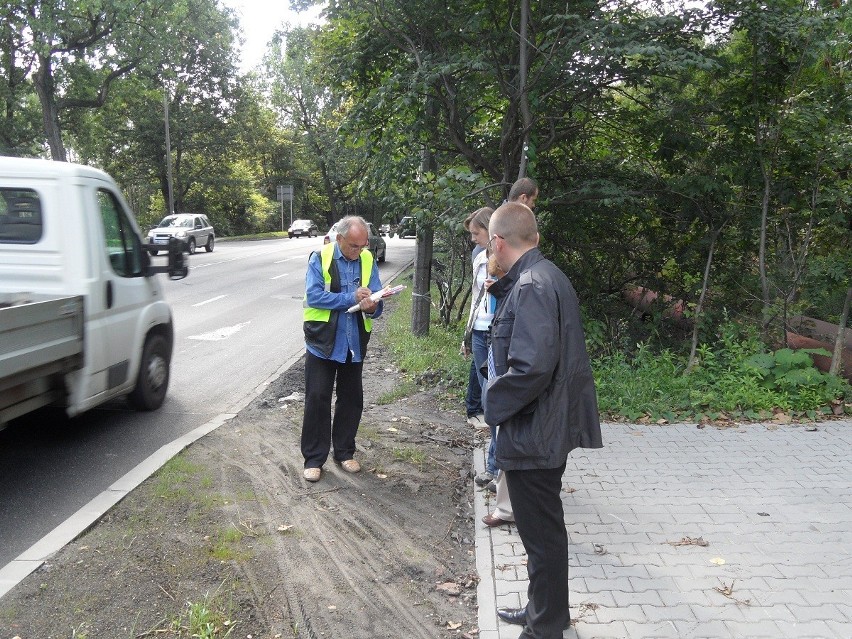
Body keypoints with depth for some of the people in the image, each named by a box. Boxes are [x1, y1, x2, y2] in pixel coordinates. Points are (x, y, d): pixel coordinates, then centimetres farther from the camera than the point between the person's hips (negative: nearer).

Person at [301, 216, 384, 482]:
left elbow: (376, 298, 1)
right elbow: (313, 296, -18)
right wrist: (351, 297, -21)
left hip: (354, 342, 4)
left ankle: (344, 451, 29)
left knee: (351, 399, 12)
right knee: (317, 399, 1)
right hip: (323, 341, -3)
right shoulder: (320, 258, -9)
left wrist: (372, 307, -23)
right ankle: (314, 458, 13)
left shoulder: (367, 260, 2)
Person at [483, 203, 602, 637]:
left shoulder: (530, 287, -22)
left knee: (541, 534, 5)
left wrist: (494, 400, -15)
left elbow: (531, 367, -29)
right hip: (548, 424, 10)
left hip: (533, 433, -10)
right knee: (543, 529, 23)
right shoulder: (547, 275, 9)